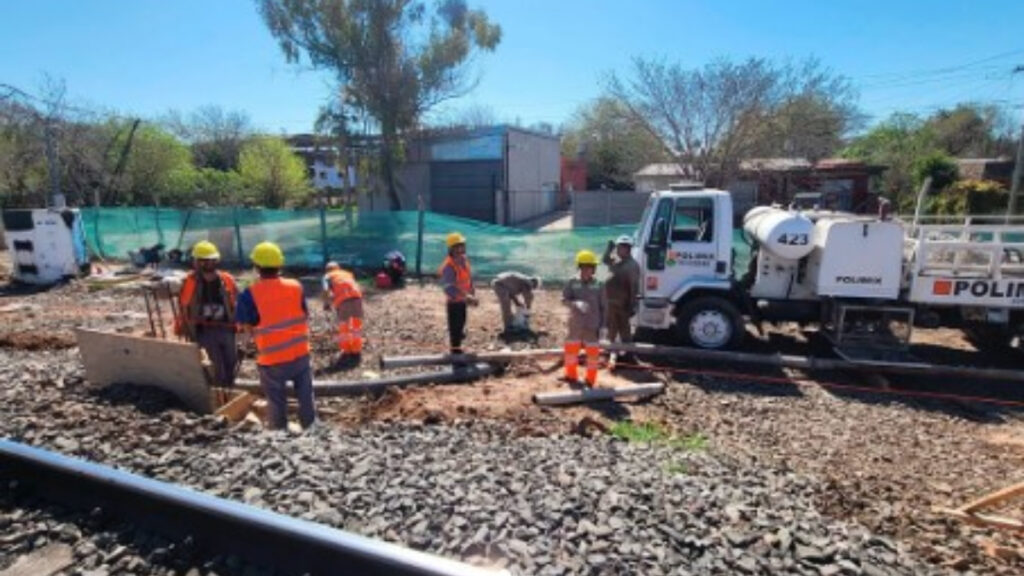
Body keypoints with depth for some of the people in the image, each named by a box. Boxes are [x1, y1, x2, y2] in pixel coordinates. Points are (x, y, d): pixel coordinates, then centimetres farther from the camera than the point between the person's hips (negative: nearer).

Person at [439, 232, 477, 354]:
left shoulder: (464, 259, 0)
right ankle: (456, 350, 15)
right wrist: (466, 297, -40)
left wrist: (473, 294, 11)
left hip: (462, 299, 9)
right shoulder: (448, 266, -28)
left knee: (461, 323, 27)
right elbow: (448, 287, -35)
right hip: (454, 301, -9)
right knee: (455, 326, 1)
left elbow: (469, 278, 11)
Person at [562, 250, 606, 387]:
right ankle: (571, 375, 34)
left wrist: (601, 325, -3)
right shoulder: (573, 283, -2)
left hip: (592, 325, -2)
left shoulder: (598, 285, -4)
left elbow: (603, 307, 0)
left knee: (592, 352, 4)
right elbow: (564, 299, -10)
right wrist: (576, 304, -29)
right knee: (571, 349, 14)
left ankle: (590, 380, 19)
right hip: (575, 324, 2)